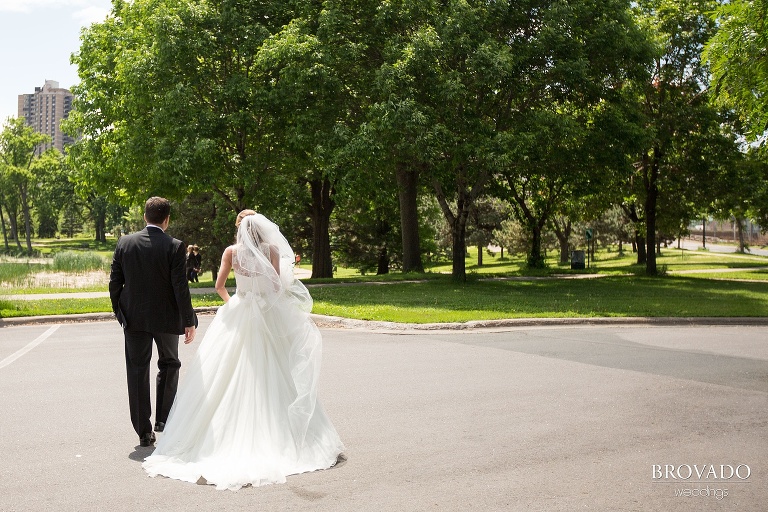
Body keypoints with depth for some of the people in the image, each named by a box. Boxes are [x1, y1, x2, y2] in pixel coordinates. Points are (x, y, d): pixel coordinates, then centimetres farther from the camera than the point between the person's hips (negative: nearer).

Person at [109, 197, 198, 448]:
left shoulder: (125, 242, -2)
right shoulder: (175, 246, -12)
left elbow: (114, 283, 0)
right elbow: (180, 287, -13)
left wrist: (120, 313, 12)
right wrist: (189, 321, -7)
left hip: (134, 317, 2)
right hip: (166, 318, -2)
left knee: (138, 371, 8)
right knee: (169, 364, 19)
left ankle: (144, 432, 12)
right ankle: (163, 419, 19)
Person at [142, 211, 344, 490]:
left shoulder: (232, 251, 0)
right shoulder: (272, 250, -3)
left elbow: (219, 286, 0)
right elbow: (277, 286, -6)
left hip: (238, 317, 1)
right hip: (269, 316, 0)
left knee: (231, 377, 7)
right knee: (269, 377, 5)